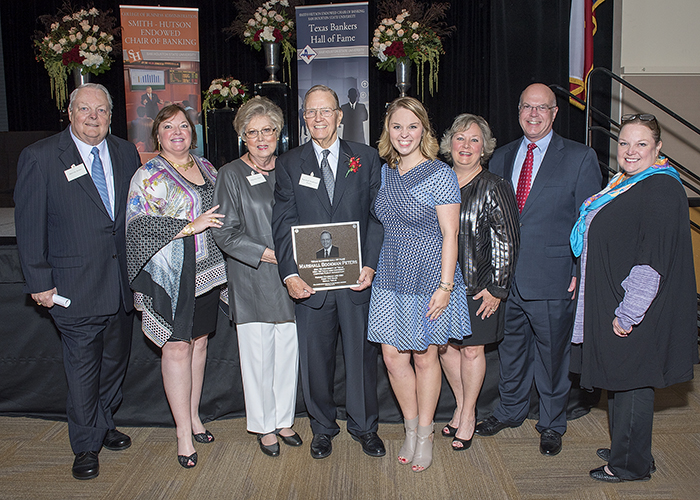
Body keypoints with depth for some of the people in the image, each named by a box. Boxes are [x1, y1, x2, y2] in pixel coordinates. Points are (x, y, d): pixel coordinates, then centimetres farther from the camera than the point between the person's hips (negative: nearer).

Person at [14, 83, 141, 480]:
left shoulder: (126, 154, 6)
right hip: (75, 287, -4)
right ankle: (87, 446, 24)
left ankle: (105, 425, 39)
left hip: (123, 281, 5)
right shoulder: (40, 157, -6)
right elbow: (30, 226, -6)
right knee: (83, 368, 5)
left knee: (115, 361, 17)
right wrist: (39, 282, -8)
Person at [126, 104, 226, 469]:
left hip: (206, 269, 6)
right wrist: (190, 226, -20)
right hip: (170, 273, -6)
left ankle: (193, 414, 26)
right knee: (177, 345, -4)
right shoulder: (149, 175, -5)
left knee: (199, 340, 12)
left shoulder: (206, 167, 14)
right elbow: (140, 224, -15)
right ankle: (184, 431, 5)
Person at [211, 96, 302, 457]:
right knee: (258, 356, 5)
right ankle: (264, 426, 24)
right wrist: (268, 254, -16)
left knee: (288, 353, 10)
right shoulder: (231, 175, -3)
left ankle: (284, 420, 29)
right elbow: (224, 234, -8)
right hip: (251, 282, -3)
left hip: (288, 279, 4)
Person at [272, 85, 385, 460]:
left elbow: (377, 215, 1)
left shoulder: (366, 158, 5)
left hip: (356, 277, 0)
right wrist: (290, 274, -15)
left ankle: (363, 425, 31)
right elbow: (284, 223, -3)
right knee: (315, 357, 11)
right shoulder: (289, 164, 5)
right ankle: (323, 426, 32)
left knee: (361, 353, 10)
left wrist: (370, 265, -10)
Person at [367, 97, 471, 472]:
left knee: (425, 357, 8)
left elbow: (450, 236, -11)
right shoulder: (386, 172, 8)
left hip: (429, 278, -5)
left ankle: (425, 435, 28)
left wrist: (445, 286, -16)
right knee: (393, 357, 6)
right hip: (391, 277, 5)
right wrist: (372, 268, 13)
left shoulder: (440, 174, -10)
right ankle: (411, 429, 28)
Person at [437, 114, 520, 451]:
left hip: (478, 284, -4)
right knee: (445, 345, 11)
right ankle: (460, 406, 32)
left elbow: (507, 242, -9)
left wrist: (496, 289, -11)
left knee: (472, 349, 7)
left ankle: (468, 415, 26)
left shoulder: (494, 187, -8)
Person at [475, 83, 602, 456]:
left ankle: (551, 425, 30)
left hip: (553, 278, -4)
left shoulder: (580, 158, -2)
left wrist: (581, 272, -10)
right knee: (510, 348, 18)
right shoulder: (501, 158, 10)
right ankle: (510, 411, 39)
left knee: (552, 354, 9)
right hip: (505, 275, 4)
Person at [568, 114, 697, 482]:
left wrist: (627, 314, -22)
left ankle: (632, 464, 18)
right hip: (611, 305, 9)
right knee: (619, 378, 18)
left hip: (635, 314, -9)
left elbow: (654, 261, -23)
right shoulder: (623, 185, 12)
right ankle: (623, 449, 34)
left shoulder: (662, 191, -17)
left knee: (631, 381, 2)